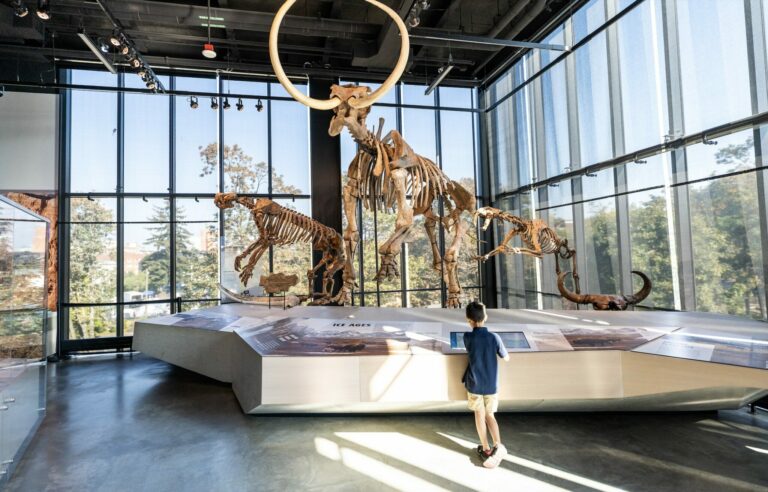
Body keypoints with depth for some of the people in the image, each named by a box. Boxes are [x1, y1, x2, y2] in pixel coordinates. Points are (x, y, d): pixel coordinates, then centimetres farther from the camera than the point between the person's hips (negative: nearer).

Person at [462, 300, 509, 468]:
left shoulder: (467, 337, -13)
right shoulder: (494, 337, -12)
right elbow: (506, 358, 0)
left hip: (474, 384, -1)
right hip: (491, 385, 1)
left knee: (479, 415, 15)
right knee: (490, 415, 15)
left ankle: (486, 449, 20)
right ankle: (498, 445, -3)